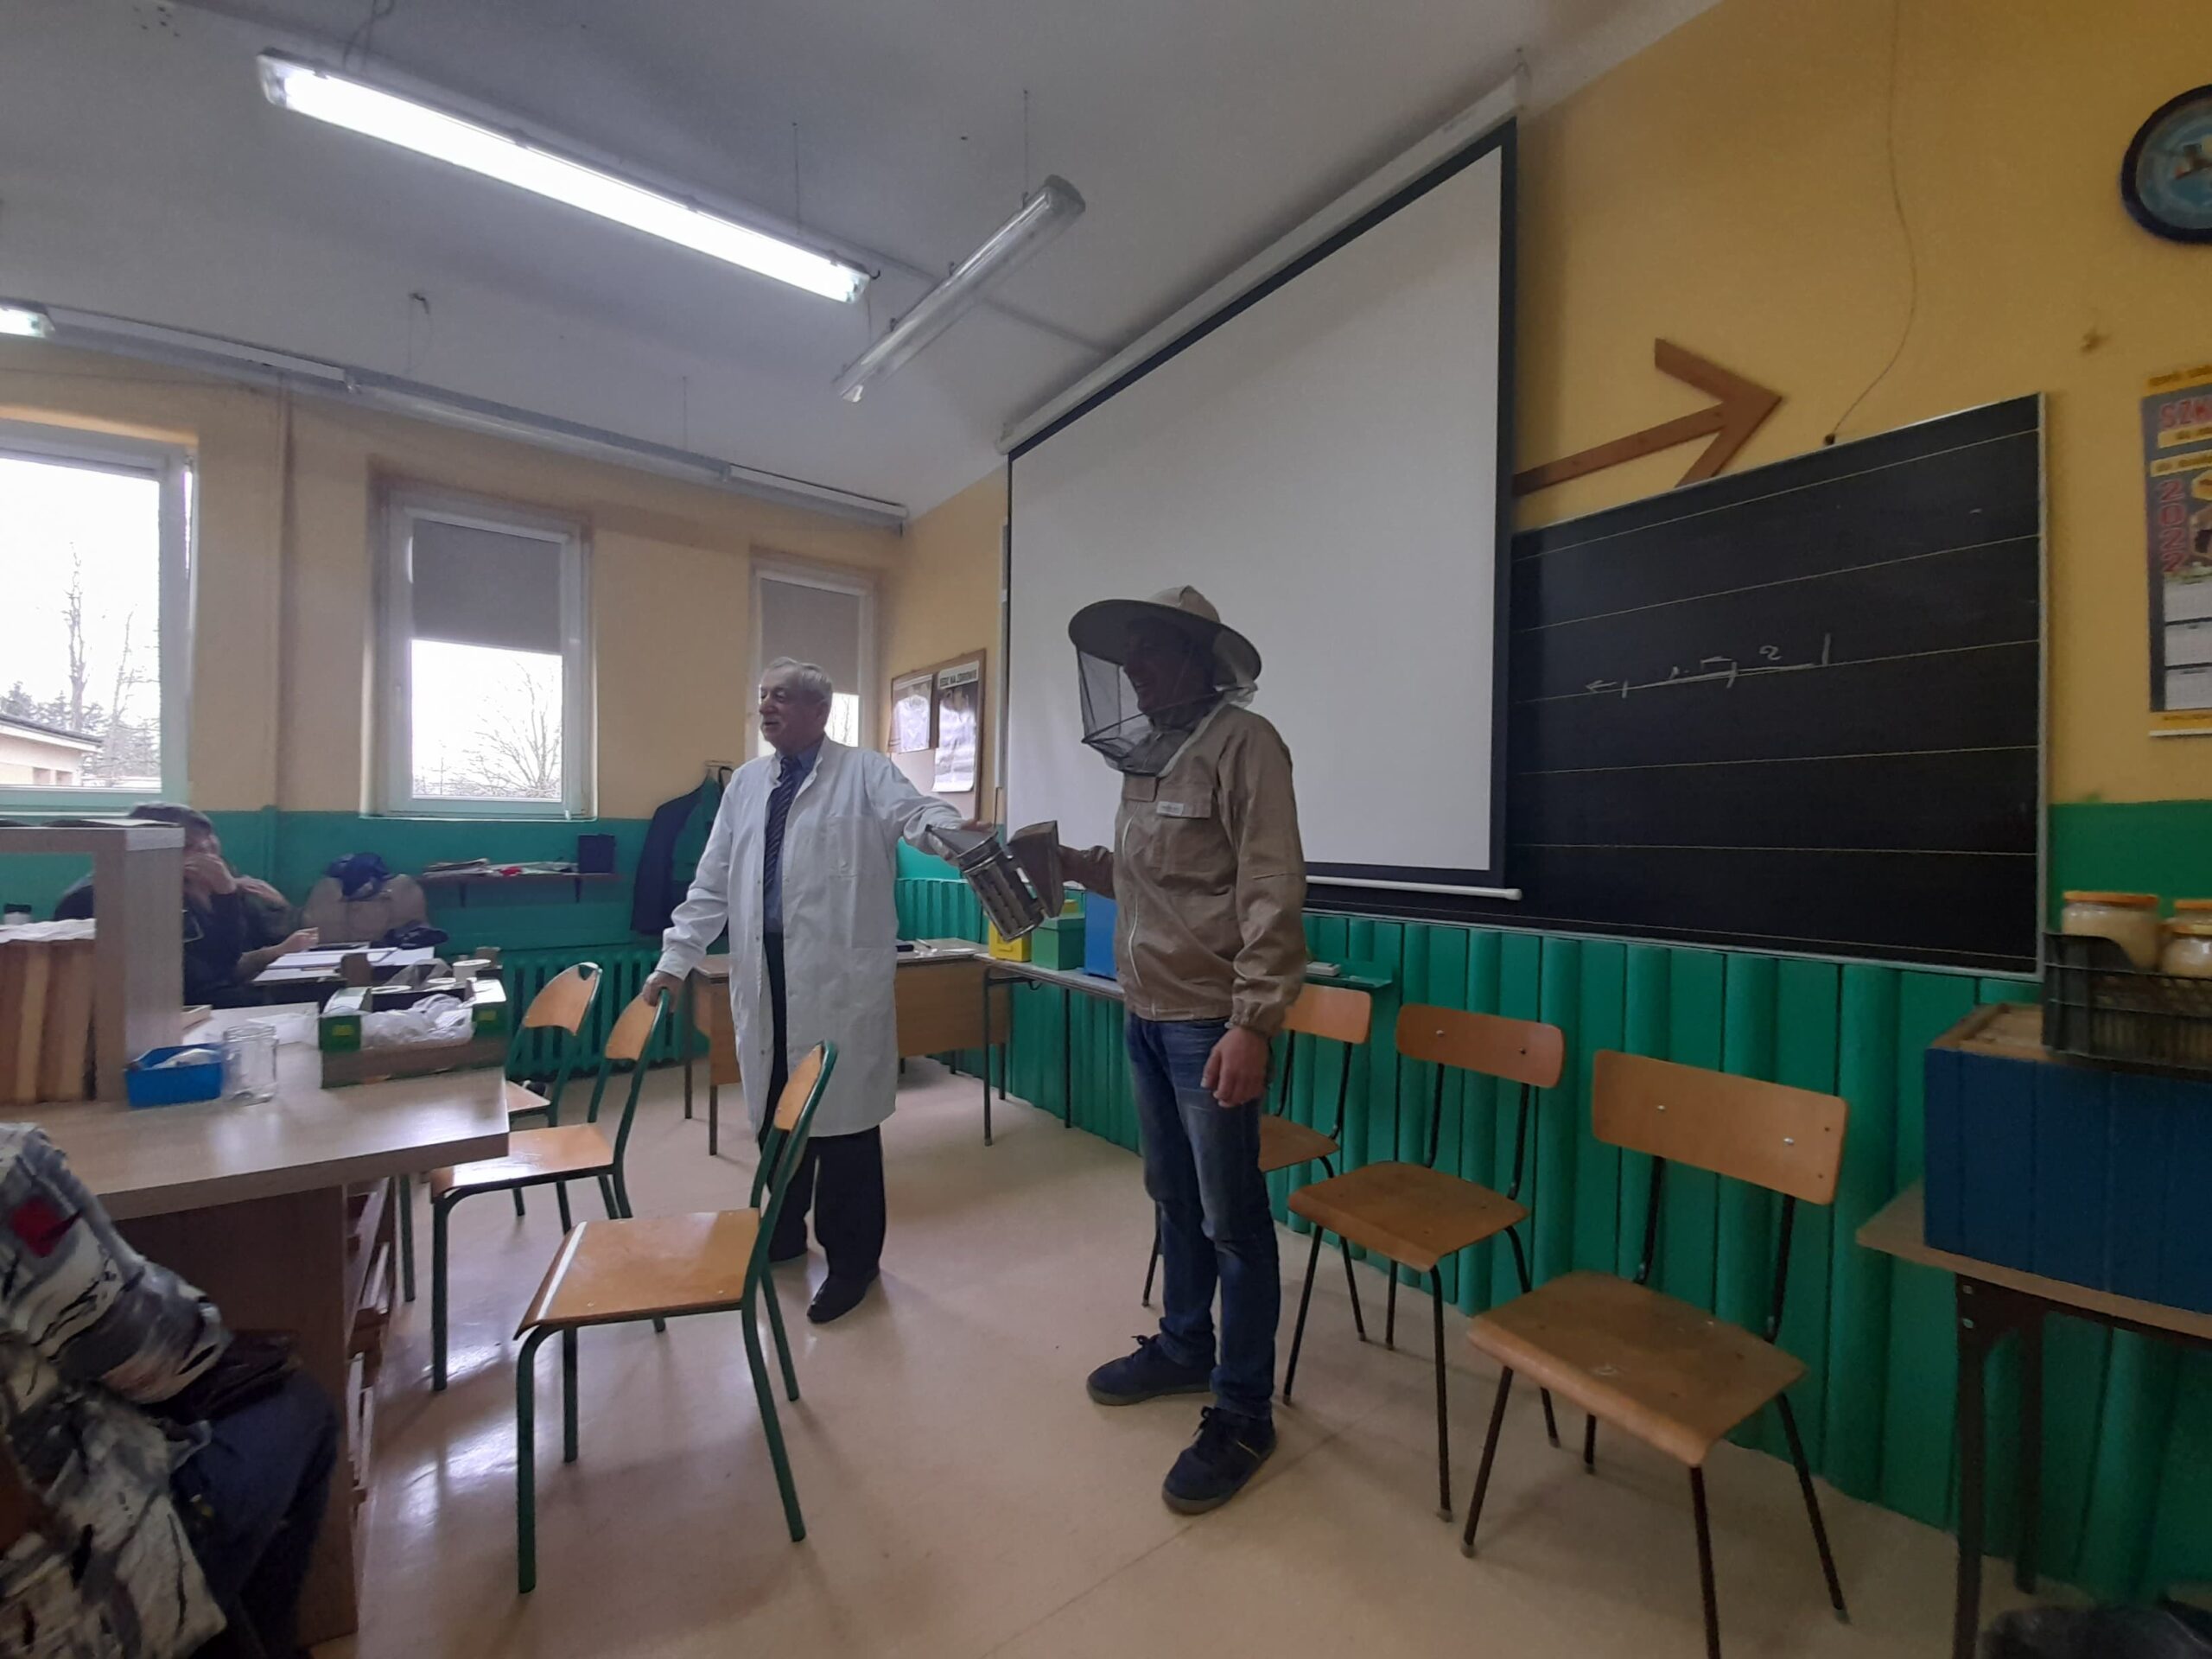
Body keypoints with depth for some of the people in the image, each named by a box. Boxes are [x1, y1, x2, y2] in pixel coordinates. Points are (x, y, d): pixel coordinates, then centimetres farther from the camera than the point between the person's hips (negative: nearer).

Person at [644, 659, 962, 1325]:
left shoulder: (865, 774, -1)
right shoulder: (746, 782, 15)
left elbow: (917, 812, -19)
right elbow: (712, 883, 16)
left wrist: (955, 834, -42)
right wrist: (676, 958, 11)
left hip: (839, 977, -5)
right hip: (766, 974, 6)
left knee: (845, 1117, 3)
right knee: (774, 1111, 16)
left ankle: (852, 1260, 21)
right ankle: (782, 1233, 38)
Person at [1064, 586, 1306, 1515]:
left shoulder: (1242, 745, -13)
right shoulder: (1144, 753, 12)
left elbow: (1272, 896, -19)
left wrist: (1252, 1025, -23)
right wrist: (1076, 864, 6)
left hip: (1210, 1020, -8)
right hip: (1146, 1014, 8)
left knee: (1231, 1218, 6)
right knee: (1173, 1197, 21)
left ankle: (1243, 1412, 23)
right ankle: (1182, 1348, 41)